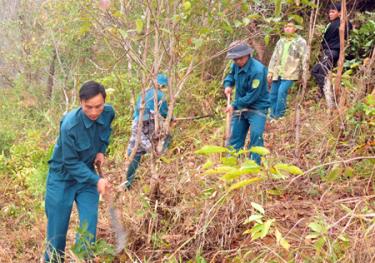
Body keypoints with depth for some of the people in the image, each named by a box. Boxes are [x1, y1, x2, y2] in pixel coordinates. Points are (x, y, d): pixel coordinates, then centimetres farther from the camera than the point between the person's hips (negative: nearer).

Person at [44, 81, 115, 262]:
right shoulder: (70, 125, -30)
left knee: (89, 230, -2)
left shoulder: (109, 113, -14)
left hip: (86, 176, 4)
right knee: (57, 232, 5)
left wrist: (101, 150, -4)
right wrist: (97, 180, -30)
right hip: (62, 179, -4)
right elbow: (71, 163, -23)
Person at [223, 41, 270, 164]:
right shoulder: (236, 65, -5)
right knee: (235, 137, 11)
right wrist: (228, 85, -3)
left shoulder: (257, 70, -27)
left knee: (256, 138, -13)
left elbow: (252, 96, -25)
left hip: (257, 109, -7)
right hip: (240, 107, 7)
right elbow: (231, 75, 19)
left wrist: (234, 105, -20)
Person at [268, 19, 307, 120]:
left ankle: (279, 116, -10)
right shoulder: (280, 41, 18)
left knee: (282, 92, -20)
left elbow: (304, 58, -3)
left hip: (290, 73, -6)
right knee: (273, 94, 5)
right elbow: (274, 57, 19)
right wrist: (270, 71, 12)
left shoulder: (300, 41, 1)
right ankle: (273, 116, 19)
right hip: (277, 73, 6)